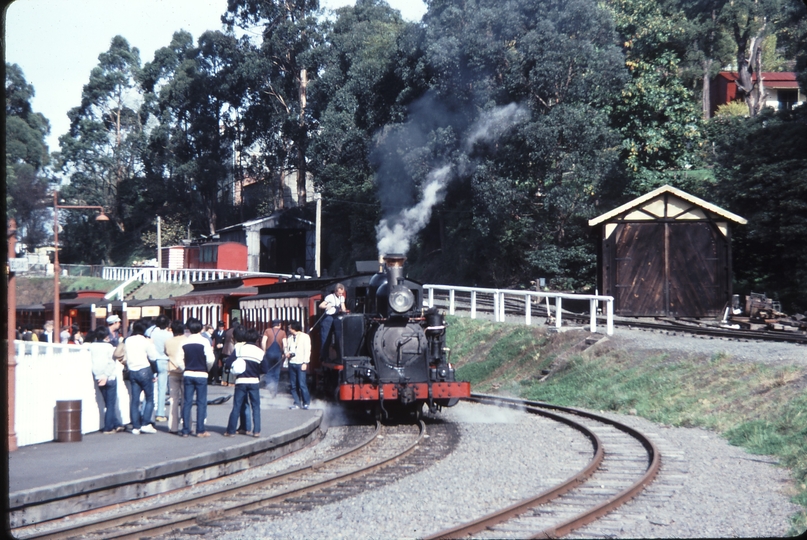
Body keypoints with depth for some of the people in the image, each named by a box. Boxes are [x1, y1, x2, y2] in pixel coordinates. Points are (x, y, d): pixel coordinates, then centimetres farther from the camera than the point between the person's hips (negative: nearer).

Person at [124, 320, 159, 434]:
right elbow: (153, 357, -5)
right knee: (150, 399, 4)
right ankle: (145, 424, -6)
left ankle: (136, 426, 5)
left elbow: (125, 357, 11)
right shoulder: (145, 341, -10)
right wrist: (151, 345, 5)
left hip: (132, 372, 5)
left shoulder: (127, 341, 5)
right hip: (144, 371, -5)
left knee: (134, 400, 6)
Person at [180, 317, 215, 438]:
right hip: (201, 375, -3)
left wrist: (186, 369, 12)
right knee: (201, 403, 2)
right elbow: (210, 359, -15)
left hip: (187, 375, 3)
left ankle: (185, 430, 5)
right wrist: (207, 369, 4)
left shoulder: (184, 343, 2)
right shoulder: (204, 341, -8)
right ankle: (200, 430, 0)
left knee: (187, 402, 6)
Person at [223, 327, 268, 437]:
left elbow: (228, 362, -7)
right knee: (256, 407, 8)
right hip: (254, 382, 0)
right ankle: (256, 431, 4)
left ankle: (230, 431, 7)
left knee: (237, 407, 5)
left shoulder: (239, 349, -2)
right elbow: (265, 369, -4)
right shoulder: (260, 352, -1)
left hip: (241, 381, 0)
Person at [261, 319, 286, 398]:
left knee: (269, 371, 11)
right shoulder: (282, 332, 1)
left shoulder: (267, 331, 2)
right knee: (276, 372, 13)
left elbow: (263, 342, -8)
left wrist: (264, 351, 0)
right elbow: (284, 344, -8)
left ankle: (269, 384, -15)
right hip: (278, 353, 0)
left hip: (269, 352, 0)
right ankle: (274, 390, 16)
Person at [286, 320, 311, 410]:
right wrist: (287, 353, 6)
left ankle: (306, 403, -3)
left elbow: (307, 350, -4)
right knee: (293, 385, 3)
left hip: (301, 364, -6)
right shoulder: (290, 338, 20)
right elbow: (286, 348, 30)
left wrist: (305, 363, -12)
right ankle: (297, 403, 9)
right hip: (292, 363, 6)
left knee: (302, 384, -11)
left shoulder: (305, 337, 0)